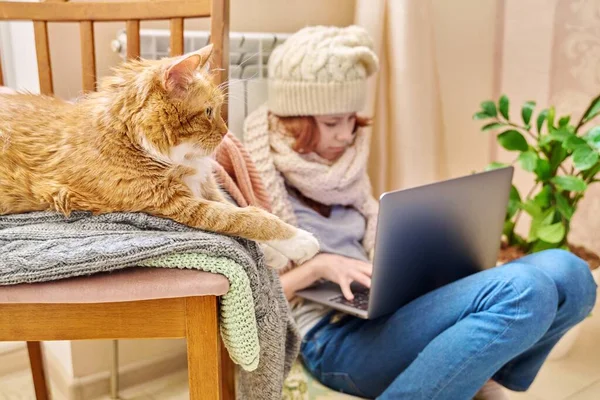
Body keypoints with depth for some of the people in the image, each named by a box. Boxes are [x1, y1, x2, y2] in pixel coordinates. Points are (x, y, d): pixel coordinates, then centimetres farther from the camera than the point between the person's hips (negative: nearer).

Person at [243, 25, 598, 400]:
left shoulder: (342, 168, 18)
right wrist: (316, 266, -18)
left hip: (387, 311, 7)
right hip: (334, 336, -7)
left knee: (566, 271, -12)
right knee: (521, 290, -28)